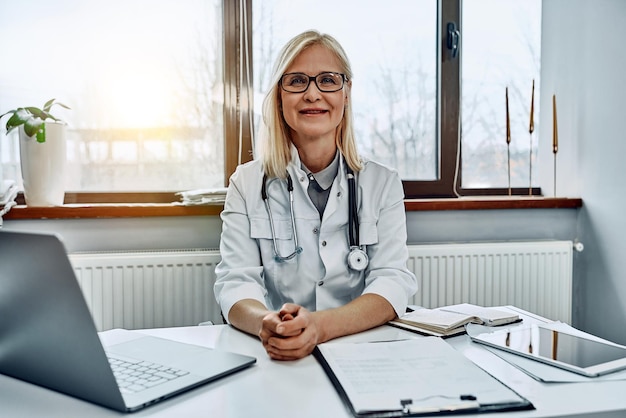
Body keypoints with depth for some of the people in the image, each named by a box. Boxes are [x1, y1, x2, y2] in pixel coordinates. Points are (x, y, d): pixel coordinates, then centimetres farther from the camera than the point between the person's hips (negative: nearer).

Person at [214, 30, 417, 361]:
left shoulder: (383, 184, 5)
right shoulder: (247, 184, 4)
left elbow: (393, 282, -6)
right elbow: (235, 283, -5)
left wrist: (321, 326, -25)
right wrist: (266, 323, -28)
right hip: (276, 359, 1)